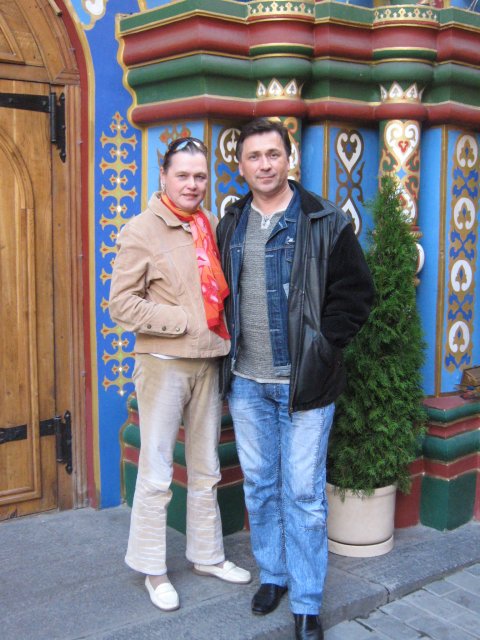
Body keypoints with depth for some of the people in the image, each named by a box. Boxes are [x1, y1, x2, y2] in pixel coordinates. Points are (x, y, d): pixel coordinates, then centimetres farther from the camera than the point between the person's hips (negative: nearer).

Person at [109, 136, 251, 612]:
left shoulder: (211, 226, 8)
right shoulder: (142, 230, -8)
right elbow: (121, 304, -13)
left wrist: (221, 319, 2)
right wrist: (184, 322, -16)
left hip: (208, 362, 6)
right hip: (163, 363, -6)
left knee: (206, 470, 16)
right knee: (157, 473, 3)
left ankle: (207, 555, 32)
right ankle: (153, 569, 19)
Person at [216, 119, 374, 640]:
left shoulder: (325, 224, -5)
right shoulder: (230, 225, 9)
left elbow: (355, 293, -4)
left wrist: (322, 348, -10)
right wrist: (232, 349, 7)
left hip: (303, 382, -4)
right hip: (245, 382, 4)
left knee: (304, 493, 2)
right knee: (260, 485, 15)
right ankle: (273, 574, 33)